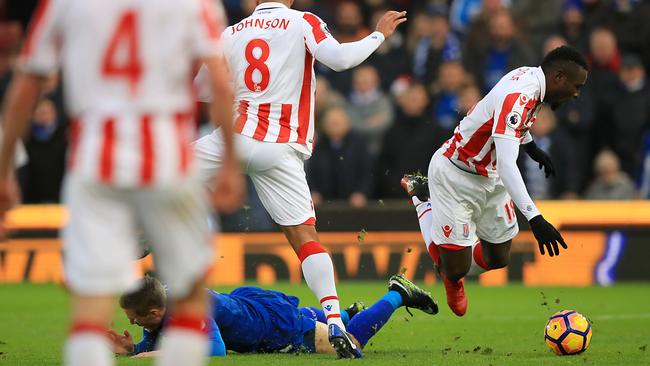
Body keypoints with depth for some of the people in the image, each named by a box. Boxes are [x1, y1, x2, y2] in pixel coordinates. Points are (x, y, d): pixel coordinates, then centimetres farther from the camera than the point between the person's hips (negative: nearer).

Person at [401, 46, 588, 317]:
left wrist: (531, 146, 36)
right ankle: (424, 199, 19)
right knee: (456, 269, -4)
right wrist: (534, 218, -48)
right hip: (454, 177, -9)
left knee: (498, 259, 7)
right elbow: (507, 164, -42)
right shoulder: (518, 98, -33)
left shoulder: (530, 76, -4)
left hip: (489, 178, 9)